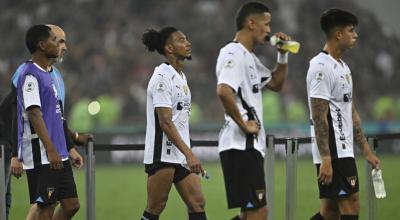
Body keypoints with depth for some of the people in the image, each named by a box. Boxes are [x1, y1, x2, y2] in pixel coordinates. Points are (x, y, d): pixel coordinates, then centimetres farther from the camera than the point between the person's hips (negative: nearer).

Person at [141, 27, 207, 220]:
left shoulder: (181, 76, 15)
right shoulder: (162, 77, -14)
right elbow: (165, 122, -21)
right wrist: (189, 153, -27)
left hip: (180, 156, 9)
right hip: (162, 154, -9)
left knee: (197, 204, 2)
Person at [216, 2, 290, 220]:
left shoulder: (249, 57, 19)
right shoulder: (234, 54, -13)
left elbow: (276, 84, 31)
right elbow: (224, 91, -30)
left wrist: (283, 55, 17)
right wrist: (243, 124, -21)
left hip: (250, 145, 10)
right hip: (241, 146, -10)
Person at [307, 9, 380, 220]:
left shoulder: (343, 67, 17)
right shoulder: (321, 67, -14)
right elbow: (319, 117, -18)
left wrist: (366, 150, 18)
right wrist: (325, 159, -22)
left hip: (344, 150, 10)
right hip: (332, 153, -10)